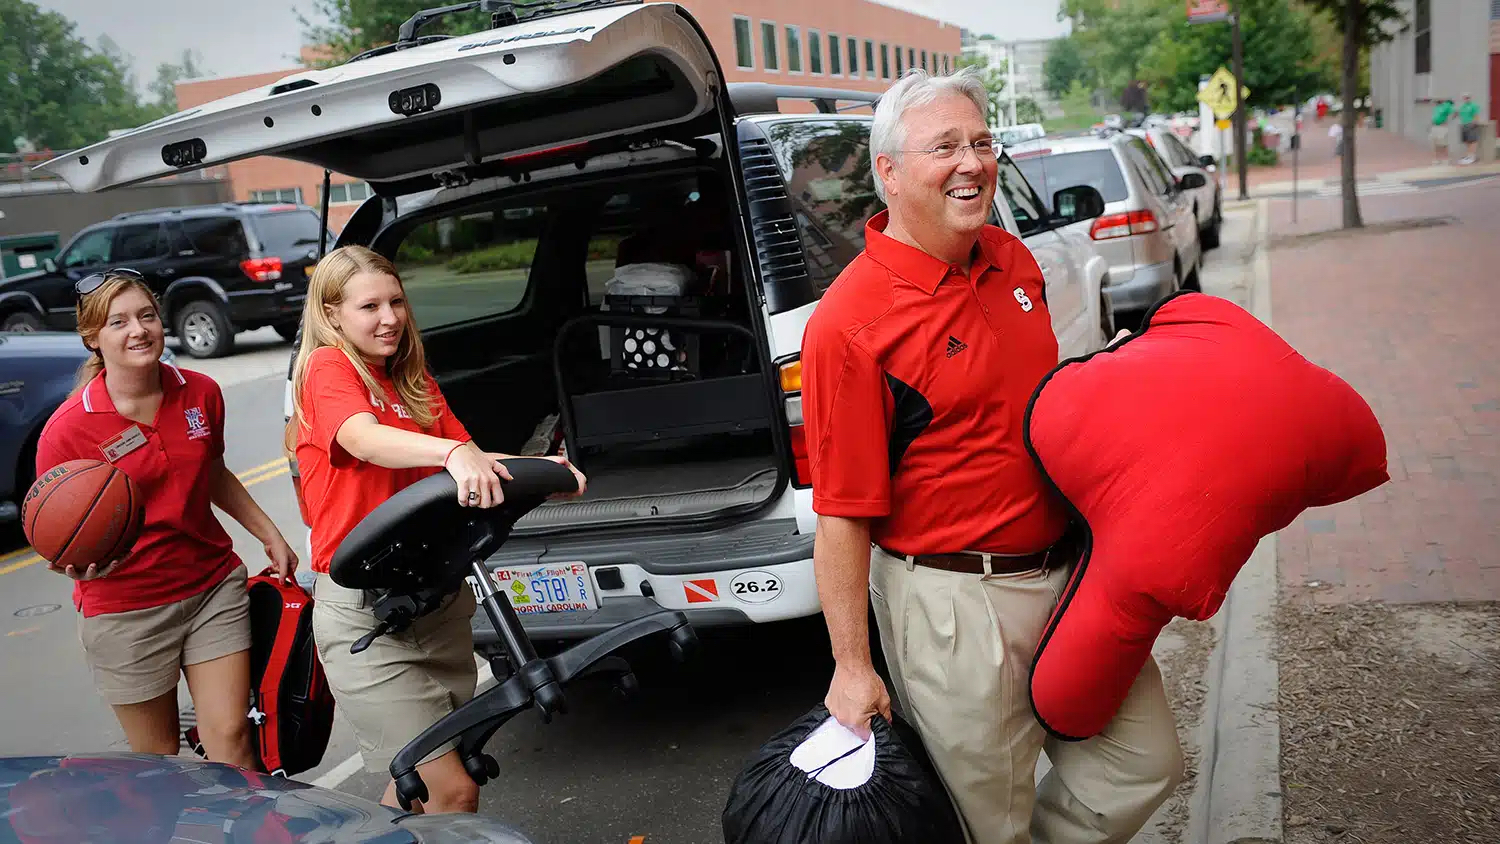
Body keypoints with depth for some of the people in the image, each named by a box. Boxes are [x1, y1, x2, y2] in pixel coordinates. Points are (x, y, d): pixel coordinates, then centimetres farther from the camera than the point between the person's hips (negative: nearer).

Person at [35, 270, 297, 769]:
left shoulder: (202, 393, 0)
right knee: (157, 759, 8)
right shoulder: (67, 430, -14)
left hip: (214, 584, 3)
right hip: (124, 609, -3)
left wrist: (270, 535, 17)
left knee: (230, 738, -1)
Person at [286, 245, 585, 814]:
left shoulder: (415, 383, 16)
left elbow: (469, 466, 6)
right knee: (453, 791, -10)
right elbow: (364, 438, -28)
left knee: (417, 785, 16)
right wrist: (456, 453, -45)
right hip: (363, 612, -7)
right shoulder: (327, 368, -6)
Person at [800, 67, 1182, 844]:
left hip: (1068, 566, 7)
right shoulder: (849, 322, -19)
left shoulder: (1012, 260, 5)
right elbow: (842, 516, -17)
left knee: (1143, 765, 16)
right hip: (956, 602, -7)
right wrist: (851, 668, -14)